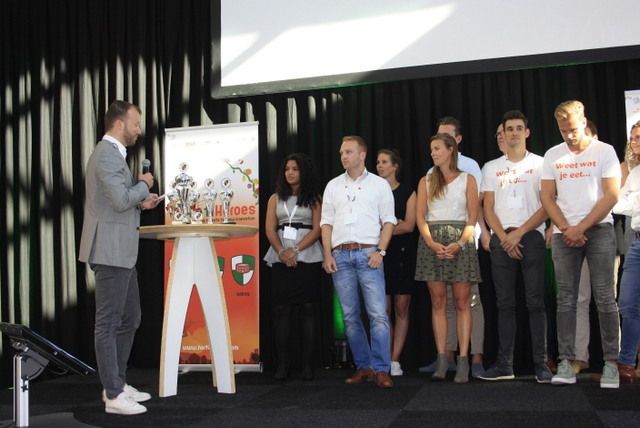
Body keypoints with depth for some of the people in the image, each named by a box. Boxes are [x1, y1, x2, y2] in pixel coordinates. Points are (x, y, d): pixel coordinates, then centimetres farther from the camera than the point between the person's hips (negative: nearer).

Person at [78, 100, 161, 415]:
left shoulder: (113, 153, 19)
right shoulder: (107, 154, -15)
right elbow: (120, 200, -24)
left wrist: (140, 201, 10)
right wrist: (144, 185, -7)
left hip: (122, 252, 11)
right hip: (111, 251, -11)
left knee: (129, 319, 17)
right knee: (109, 323, -3)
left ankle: (118, 384, 27)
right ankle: (113, 396, 4)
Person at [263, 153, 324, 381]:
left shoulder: (314, 198, 8)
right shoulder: (275, 198, 16)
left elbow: (317, 229, -2)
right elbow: (269, 229, 8)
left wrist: (295, 250, -13)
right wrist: (281, 252, -9)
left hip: (308, 257, -2)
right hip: (281, 258, 2)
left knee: (308, 309, -3)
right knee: (282, 310, -2)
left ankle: (307, 364, 0)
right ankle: (282, 364, 0)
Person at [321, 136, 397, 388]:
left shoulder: (379, 184, 8)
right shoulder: (333, 186, 16)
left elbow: (388, 221, 4)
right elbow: (326, 222, 13)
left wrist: (380, 251, -8)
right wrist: (328, 255, 2)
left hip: (368, 253, -3)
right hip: (340, 255, 3)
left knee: (378, 314, -11)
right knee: (350, 316, 5)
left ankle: (381, 370, -8)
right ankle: (363, 368, 13)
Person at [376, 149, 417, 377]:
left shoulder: (408, 193, 7)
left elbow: (409, 225, -4)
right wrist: (396, 227, -8)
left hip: (403, 253, -1)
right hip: (379, 253, 1)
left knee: (401, 309, -1)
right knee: (383, 310, -4)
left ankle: (395, 360, 2)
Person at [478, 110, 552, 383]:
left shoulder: (539, 164, 7)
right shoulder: (491, 168, 15)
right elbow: (488, 209, 9)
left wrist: (519, 233, -10)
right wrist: (504, 238, -5)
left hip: (531, 237, -2)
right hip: (501, 240, 3)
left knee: (535, 302, -5)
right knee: (505, 304, 3)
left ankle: (541, 364, -2)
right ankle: (504, 365, 6)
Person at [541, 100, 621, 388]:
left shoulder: (604, 151, 2)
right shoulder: (552, 156, 11)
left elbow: (611, 195, -4)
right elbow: (548, 198, 8)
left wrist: (581, 227, -10)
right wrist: (567, 229, -5)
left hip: (599, 230, -2)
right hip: (564, 233, 3)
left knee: (604, 297, -4)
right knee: (566, 299, 1)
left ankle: (611, 363, 1)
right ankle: (566, 363, 3)